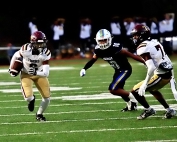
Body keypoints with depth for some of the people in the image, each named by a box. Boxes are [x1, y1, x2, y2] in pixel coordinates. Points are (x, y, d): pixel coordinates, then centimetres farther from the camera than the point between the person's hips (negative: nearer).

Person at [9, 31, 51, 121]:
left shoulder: (46, 53, -25)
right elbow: (16, 56, -4)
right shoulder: (25, 49, -28)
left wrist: (35, 72, -46)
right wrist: (11, 68, 1)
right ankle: (32, 99, 21)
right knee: (28, 97, -21)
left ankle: (39, 114, 24)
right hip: (26, 75, -2)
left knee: (47, 97, -5)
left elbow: (46, 73, -28)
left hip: (39, 74, 2)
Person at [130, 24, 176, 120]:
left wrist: (144, 84, -22)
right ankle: (169, 110, 36)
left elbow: (151, 68, -25)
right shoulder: (155, 42, 11)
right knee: (152, 89, 36)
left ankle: (148, 110, 17)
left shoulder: (143, 48, -15)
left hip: (161, 76, -9)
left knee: (135, 91, 2)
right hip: (168, 73, 9)